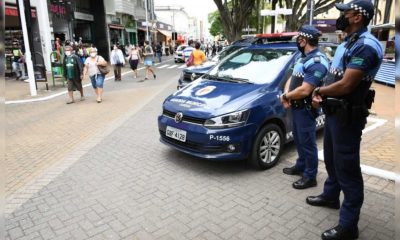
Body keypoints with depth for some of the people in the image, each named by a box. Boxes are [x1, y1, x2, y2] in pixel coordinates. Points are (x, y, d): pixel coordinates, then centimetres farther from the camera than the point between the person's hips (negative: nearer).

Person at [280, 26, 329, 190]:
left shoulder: (317, 62, -21)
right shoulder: (304, 58, 12)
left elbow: (304, 90, -27)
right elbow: (292, 78, 14)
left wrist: (285, 96, -12)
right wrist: (286, 95, -4)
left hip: (306, 109, -10)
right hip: (297, 107, 10)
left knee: (307, 142, 1)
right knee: (299, 139, 20)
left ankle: (310, 176, 14)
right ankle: (301, 166, 37)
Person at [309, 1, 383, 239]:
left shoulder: (366, 45, -20)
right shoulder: (348, 43, 14)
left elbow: (345, 86, -27)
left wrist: (319, 91, -8)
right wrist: (321, 93, -3)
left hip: (348, 116, -10)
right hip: (335, 112, 10)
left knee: (347, 167, -3)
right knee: (332, 159, 23)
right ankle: (330, 196, 44)